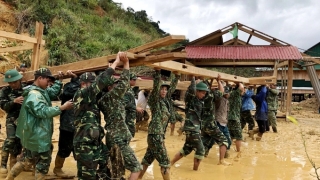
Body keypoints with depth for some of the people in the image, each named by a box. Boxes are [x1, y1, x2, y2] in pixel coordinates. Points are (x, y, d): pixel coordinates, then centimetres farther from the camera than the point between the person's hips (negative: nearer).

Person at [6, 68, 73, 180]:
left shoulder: (41, 91, 10)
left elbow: (53, 92, 21)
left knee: (26, 159, 23)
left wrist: (59, 79, 11)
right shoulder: (34, 94, -21)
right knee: (44, 161, 3)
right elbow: (43, 111, -30)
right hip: (38, 136, -11)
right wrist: (62, 108, -31)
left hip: (34, 134, 11)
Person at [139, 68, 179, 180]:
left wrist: (176, 76, 15)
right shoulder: (155, 100, -8)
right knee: (165, 162, -5)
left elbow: (172, 87, 18)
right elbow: (155, 87, -23)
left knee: (148, 159, 17)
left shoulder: (166, 100, 11)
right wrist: (157, 72, -29)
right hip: (155, 134, -8)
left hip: (159, 134, 8)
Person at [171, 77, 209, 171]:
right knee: (200, 150, -2)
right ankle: (195, 170, 10)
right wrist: (193, 78, -20)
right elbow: (192, 90, -33)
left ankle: (170, 163, 26)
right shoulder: (190, 98, -12)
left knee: (187, 149, 18)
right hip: (191, 128, -9)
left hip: (195, 128, 9)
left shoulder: (200, 100, 10)